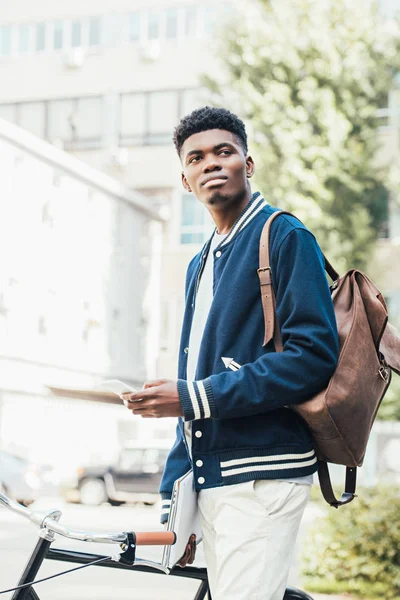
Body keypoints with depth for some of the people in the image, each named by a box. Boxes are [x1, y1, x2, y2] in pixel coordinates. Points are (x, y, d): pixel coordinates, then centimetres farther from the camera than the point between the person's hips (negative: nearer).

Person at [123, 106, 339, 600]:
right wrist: (174, 485, 16)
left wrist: (196, 397, -18)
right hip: (210, 477, 8)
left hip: (262, 477, -8)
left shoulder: (285, 236, -5)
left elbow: (313, 355, -16)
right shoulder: (200, 263, 20)